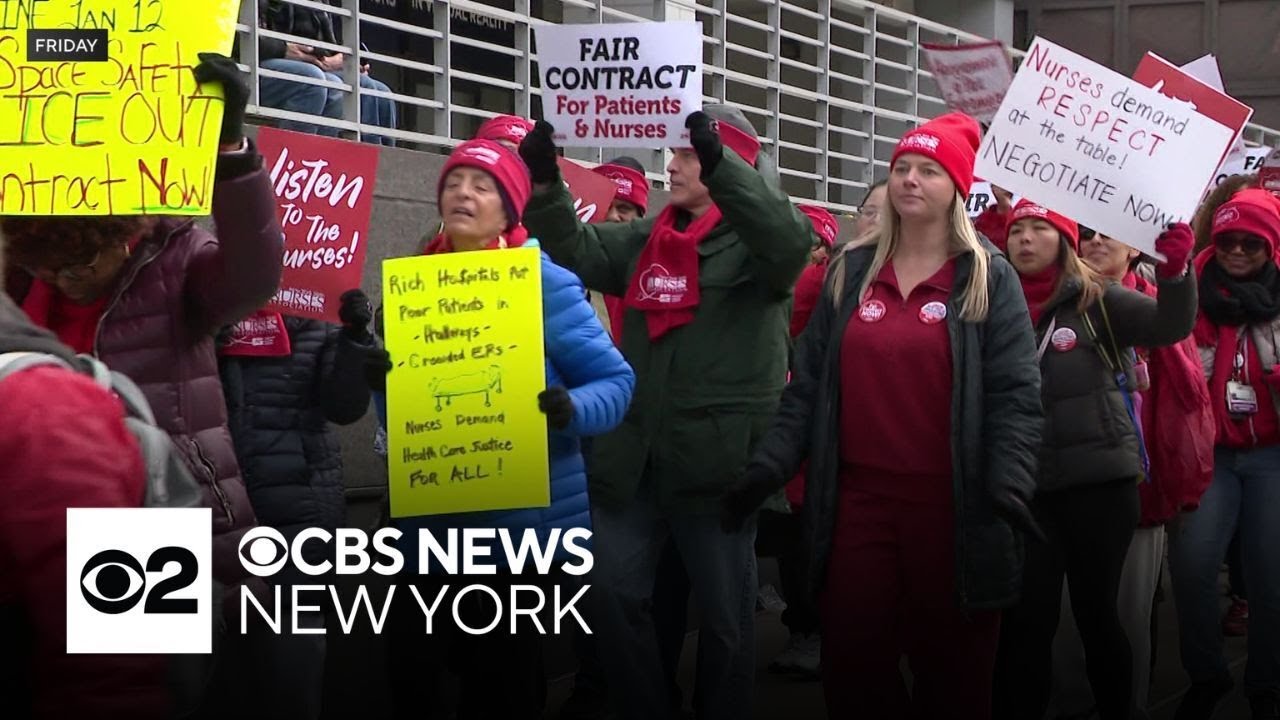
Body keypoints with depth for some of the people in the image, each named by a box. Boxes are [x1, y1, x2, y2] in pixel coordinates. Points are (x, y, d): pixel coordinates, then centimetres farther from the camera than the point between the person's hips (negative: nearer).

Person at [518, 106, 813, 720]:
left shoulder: (753, 238, -6)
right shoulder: (647, 237, 14)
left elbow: (791, 240, -27)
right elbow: (578, 251, 8)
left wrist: (718, 162, -37)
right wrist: (546, 184, -9)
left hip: (716, 459, -6)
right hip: (633, 456, 6)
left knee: (725, 610, 7)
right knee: (614, 593, 10)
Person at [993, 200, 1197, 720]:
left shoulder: (1097, 300, 1)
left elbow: (1172, 326, -13)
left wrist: (1175, 270, -30)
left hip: (1099, 480, -1)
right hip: (1024, 486, 2)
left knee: (1097, 610, 7)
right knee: (1025, 618, 1)